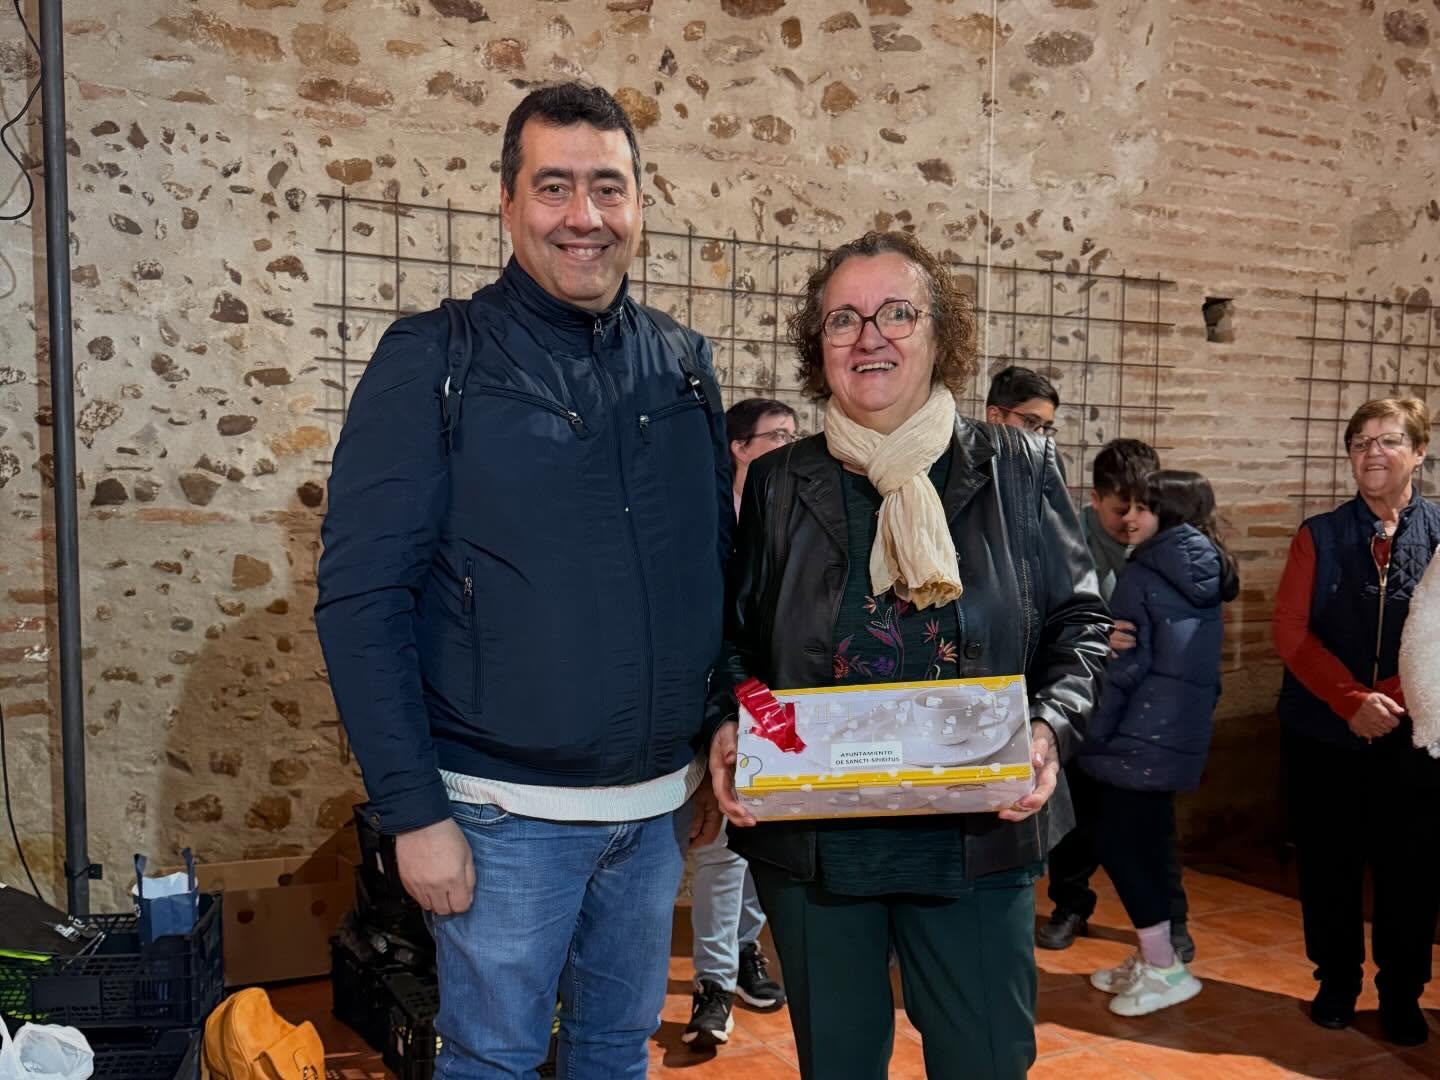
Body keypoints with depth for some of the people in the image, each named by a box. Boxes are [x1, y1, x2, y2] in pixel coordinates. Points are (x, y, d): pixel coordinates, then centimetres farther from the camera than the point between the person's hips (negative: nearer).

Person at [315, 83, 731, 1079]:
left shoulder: (682, 364, 5)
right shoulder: (436, 361, -8)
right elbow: (362, 598, -11)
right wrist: (414, 811, -14)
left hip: (660, 803, 5)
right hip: (507, 811, -4)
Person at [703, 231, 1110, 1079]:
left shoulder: (1017, 469, 2)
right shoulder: (779, 483, 5)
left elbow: (1079, 620, 4)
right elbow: (737, 636, 10)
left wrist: (1052, 726, -13)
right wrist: (728, 725, -9)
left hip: (977, 837, 0)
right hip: (810, 838, 1)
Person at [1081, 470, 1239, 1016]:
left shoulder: (1142, 574, -11)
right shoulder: (1208, 577, 12)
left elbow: (1126, 662, -14)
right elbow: (1205, 667, 16)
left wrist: (1094, 731, -10)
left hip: (1141, 730, -8)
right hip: (1184, 731, 8)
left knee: (1116, 840, -2)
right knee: (1148, 838, 14)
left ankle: (1164, 966, -1)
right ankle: (1153, 958, 21)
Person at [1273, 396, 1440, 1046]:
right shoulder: (1319, 536, 3)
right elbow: (1290, 628, -5)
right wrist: (1353, 700, -16)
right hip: (1323, 732, 1)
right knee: (1327, 863, 9)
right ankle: (1336, 982, 26)